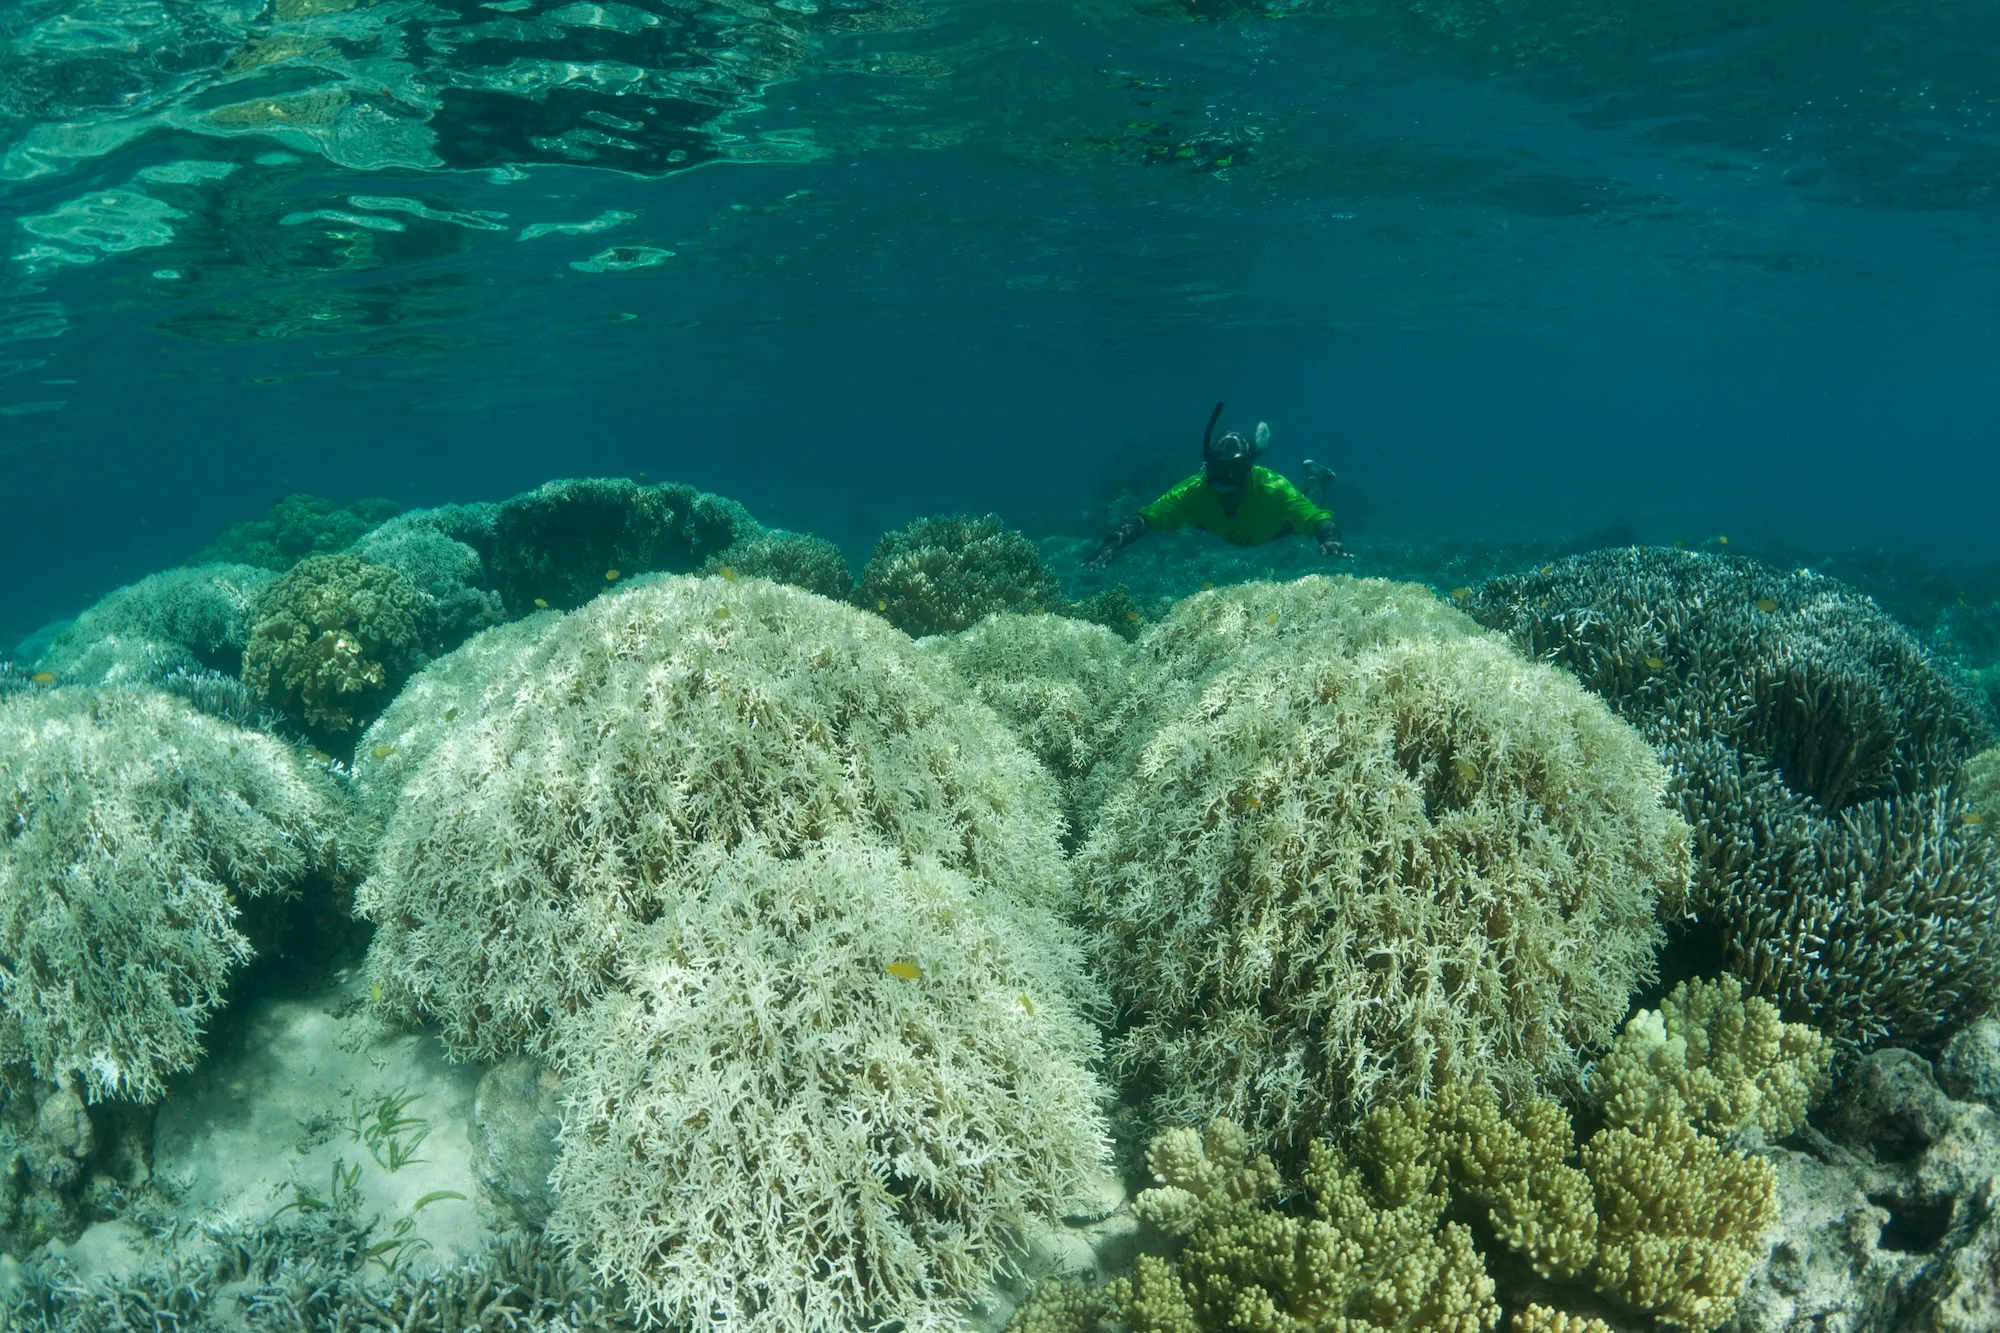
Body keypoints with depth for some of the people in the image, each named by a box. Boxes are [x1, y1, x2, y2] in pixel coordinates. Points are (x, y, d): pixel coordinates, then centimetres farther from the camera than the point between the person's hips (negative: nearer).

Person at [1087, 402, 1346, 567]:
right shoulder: (1195, 491, -45)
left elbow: (1319, 519, -49)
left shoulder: (1273, 488, -49)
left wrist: (1330, 540, -73)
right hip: (1227, 533, 2)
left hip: (1273, 527, -2)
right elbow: (1144, 519, -48)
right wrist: (1112, 545, -68)